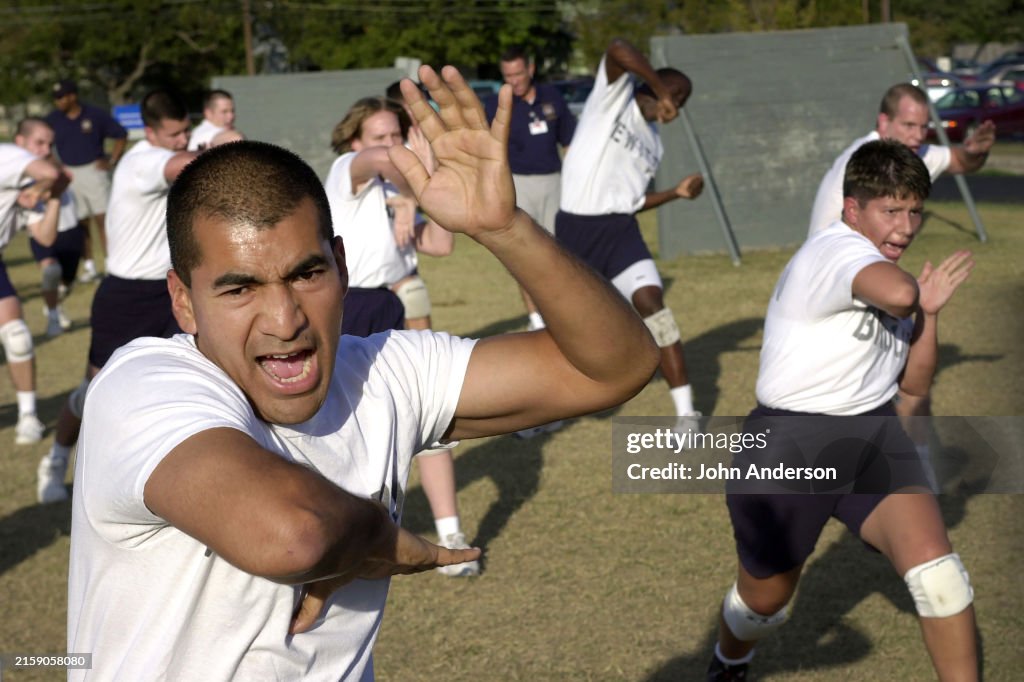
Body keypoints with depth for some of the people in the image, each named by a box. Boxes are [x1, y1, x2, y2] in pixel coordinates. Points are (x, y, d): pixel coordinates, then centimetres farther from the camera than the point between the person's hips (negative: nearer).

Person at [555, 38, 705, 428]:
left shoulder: (653, 144, 15)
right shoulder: (615, 93, -2)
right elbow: (618, 49, -22)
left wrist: (676, 193, 8)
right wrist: (659, 91, -22)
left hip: (620, 230, 4)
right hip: (576, 228, -4)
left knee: (651, 303, -16)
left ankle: (686, 413, -17)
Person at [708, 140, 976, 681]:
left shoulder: (881, 272, 11)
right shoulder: (835, 251, -18)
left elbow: (915, 383, 16)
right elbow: (897, 292, -41)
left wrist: (929, 312, 1)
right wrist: (916, 292, -17)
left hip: (873, 436, 7)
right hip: (790, 446, -7)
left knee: (934, 564, -19)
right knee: (763, 602, 13)